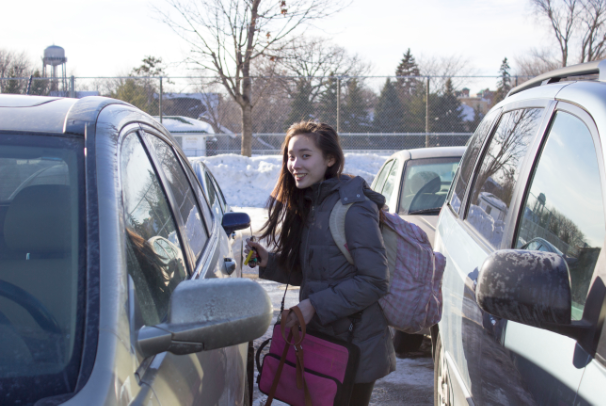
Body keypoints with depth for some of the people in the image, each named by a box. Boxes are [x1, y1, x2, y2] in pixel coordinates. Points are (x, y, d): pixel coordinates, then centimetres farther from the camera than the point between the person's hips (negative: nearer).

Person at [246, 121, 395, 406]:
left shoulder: (353, 209, -18)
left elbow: (374, 281, -19)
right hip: (319, 341, 8)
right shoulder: (307, 206, 9)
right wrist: (268, 262, -2)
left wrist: (316, 305, -20)